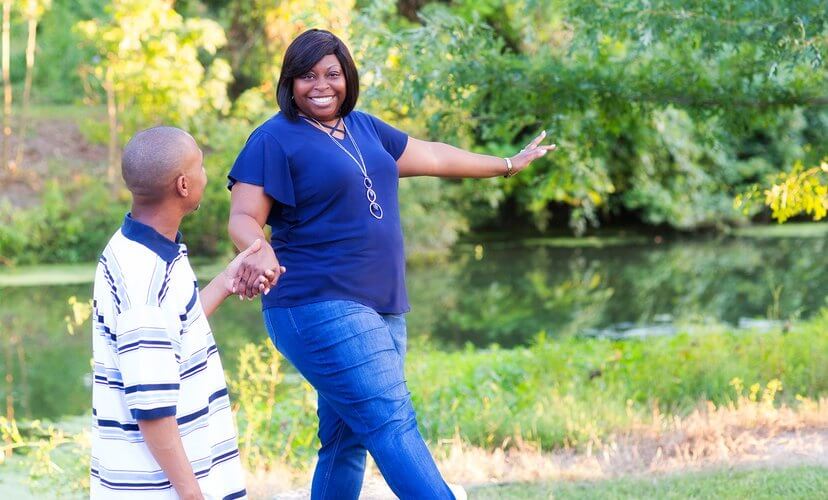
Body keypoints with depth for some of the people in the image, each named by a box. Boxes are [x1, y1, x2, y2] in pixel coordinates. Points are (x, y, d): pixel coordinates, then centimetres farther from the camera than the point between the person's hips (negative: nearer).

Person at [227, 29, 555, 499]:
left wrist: (508, 164, 38)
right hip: (321, 309, -8)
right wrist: (259, 250, -34)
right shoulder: (275, 140, -6)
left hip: (382, 310, 8)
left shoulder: (364, 128, 16)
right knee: (393, 424, -17)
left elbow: (431, 155, 28)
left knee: (347, 441, 10)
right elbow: (244, 217, -11)